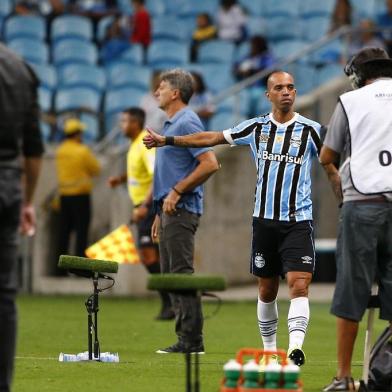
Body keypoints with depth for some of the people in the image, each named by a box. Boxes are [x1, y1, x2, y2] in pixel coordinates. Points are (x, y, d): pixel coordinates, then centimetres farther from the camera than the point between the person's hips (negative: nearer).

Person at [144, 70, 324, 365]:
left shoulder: (310, 129, 0)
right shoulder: (257, 127, 7)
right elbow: (213, 138, 16)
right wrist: (167, 140, 19)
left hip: (299, 221, -3)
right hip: (265, 219, 3)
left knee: (299, 284, -18)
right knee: (267, 289, 8)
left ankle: (295, 345, -27)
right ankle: (269, 349, 20)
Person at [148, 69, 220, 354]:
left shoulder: (187, 123, -12)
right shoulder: (172, 124, 19)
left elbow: (210, 164, -21)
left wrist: (176, 191, -19)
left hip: (181, 210, -11)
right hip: (170, 210, 11)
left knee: (181, 274, -11)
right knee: (170, 275, 10)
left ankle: (192, 339, -11)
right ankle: (186, 338, 12)